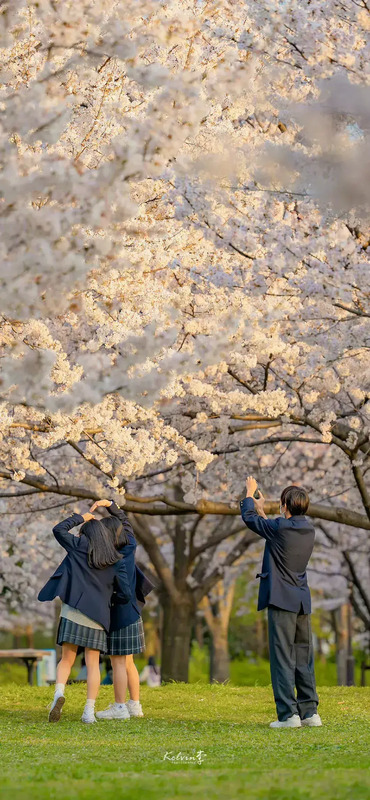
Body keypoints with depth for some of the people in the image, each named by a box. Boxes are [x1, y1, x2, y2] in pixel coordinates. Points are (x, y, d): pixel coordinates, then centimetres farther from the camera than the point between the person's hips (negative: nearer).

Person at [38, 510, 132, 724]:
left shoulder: (82, 545, 5)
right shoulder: (117, 561, 6)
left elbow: (58, 530, 16)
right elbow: (127, 594, 1)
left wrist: (80, 518, 26)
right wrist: (118, 600, 24)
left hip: (72, 614, 0)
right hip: (97, 618, 0)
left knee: (67, 660, 9)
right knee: (93, 664, 7)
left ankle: (59, 694, -17)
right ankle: (89, 711, -2)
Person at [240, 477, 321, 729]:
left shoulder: (280, 527, -14)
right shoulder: (309, 528, 7)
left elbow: (248, 517, 3)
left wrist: (250, 492, 19)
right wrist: (261, 509, 37)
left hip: (282, 601, -7)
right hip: (303, 602, 7)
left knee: (283, 658, -5)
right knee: (304, 658, 11)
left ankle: (288, 714, -8)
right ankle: (310, 711, 12)